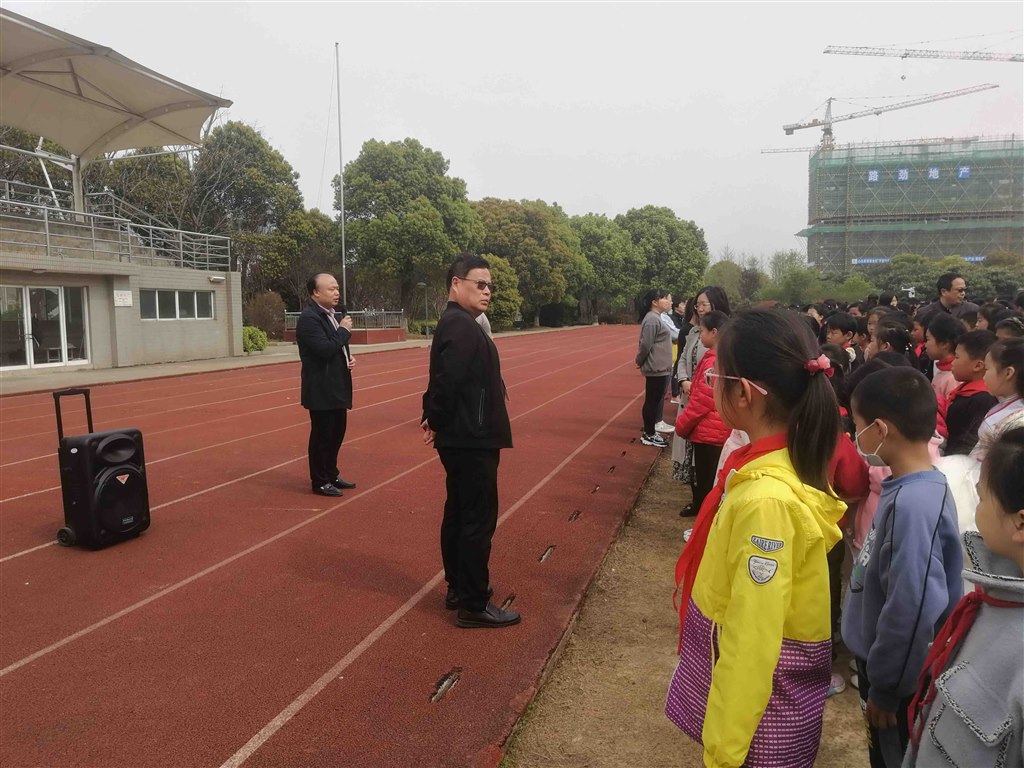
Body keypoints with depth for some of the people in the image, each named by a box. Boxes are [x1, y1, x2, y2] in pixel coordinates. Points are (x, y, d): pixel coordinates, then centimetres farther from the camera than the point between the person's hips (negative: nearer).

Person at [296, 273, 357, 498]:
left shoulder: (334, 314, 12)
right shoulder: (309, 318, -17)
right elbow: (325, 349, -27)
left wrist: (349, 358, 3)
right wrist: (344, 330, -15)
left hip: (337, 387, 9)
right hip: (321, 390, -9)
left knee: (337, 432, 17)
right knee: (322, 435, 1)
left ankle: (332, 474, 30)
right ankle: (320, 481, 13)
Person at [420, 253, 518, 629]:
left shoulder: (456, 323, 15)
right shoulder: (462, 327, -19)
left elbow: (442, 380, 13)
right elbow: (447, 382, -26)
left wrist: (434, 419, 3)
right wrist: (437, 423, -12)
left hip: (461, 438, 11)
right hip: (471, 440, -11)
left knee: (459, 513, 17)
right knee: (478, 519, -3)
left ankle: (458, 589, 30)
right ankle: (473, 605, 7)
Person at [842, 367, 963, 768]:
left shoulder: (912, 505, -30)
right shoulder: (911, 489, -1)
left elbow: (912, 612, -30)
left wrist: (883, 688, -17)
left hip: (900, 682, -8)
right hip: (887, 666, 8)